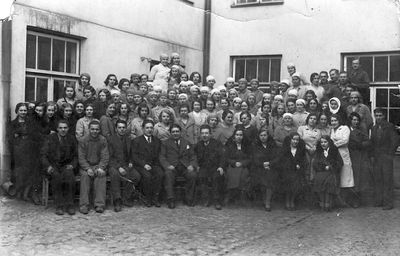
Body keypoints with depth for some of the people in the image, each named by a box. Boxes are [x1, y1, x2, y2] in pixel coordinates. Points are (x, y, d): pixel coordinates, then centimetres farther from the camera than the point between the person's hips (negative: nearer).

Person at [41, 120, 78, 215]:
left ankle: (69, 205, -25)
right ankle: (59, 206, -28)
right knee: (57, 176, -35)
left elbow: (76, 156, 14)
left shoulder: (71, 139, 11)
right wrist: (48, 166, -13)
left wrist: (72, 165, -5)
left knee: (69, 176, -33)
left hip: (66, 166, 1)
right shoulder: (50, 138, 5)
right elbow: (43, 155, 3)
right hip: (53, 165, -1)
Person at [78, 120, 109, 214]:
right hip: (86, 166, 0)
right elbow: (81, 158, -4)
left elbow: (105, 157, -2)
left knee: (101, 175, -30)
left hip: (98, 165, 0)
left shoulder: (103, 140, 4)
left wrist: (101, 168, -20)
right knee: (85, 175, -31)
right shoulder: (83, 141, 1)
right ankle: (83, 205, -30)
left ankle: (99, 205, -31)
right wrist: (87, 168, -21)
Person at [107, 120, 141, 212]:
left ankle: (126, 198, -9)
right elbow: (110, 157, -7)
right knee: (115, 174, -38)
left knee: (136, 176, -24)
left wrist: (130, 162, 3)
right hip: (113, 165, -4)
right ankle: (117, 201, -28)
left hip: (126, 165, 4)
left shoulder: (128, 139, 15)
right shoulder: (110, 139, -1)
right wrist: (118, 167, -19)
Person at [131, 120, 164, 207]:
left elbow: (159, 155, 17)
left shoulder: (157, 141, 20)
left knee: (160, 174, -29)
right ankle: (147, 197, -14)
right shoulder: (136, 140, 9)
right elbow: (134, 156, -1)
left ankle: (155, 197, -20)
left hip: (154, 164, 3)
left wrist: (156, 163, -4)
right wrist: (144, 164, -15)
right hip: (140, 165, -3)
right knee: (147, 176, -33)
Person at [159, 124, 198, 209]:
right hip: (171, 167, -1)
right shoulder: (165, 143, 16)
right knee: (168, 175, -35)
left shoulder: (187, 143, 22)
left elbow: (192, 156, 16)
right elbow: (162, 157, 6)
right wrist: (168, 166, -14)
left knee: (193, 175, -29)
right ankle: (170, 200, -30)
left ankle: (189, 199, -15)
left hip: (185, 167, 2)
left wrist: (192, 165, -6)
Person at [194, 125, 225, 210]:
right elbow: (196, 158, 14)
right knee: (201, 176, -26)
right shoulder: (198, 145, 15)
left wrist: (220, 167, -14)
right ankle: (207, 199, -15)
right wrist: (197, 166, -3)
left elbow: (221, 156, 0)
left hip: (215, 167, -2)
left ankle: (217, 201, -19)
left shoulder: (217, 144, 7)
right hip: (203, 167, 2)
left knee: (217, 177, -28)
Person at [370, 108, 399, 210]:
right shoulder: (374, 128, 14)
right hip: (376, 157, 5)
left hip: (386, 156, -5)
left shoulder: (389, 126, -4)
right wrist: (372, 156, 9)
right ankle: (378, 201, 12)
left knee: (387, 180, -4)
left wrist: (390, 154, -9)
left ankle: (388, 203, -1)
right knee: (377, 179, 5)